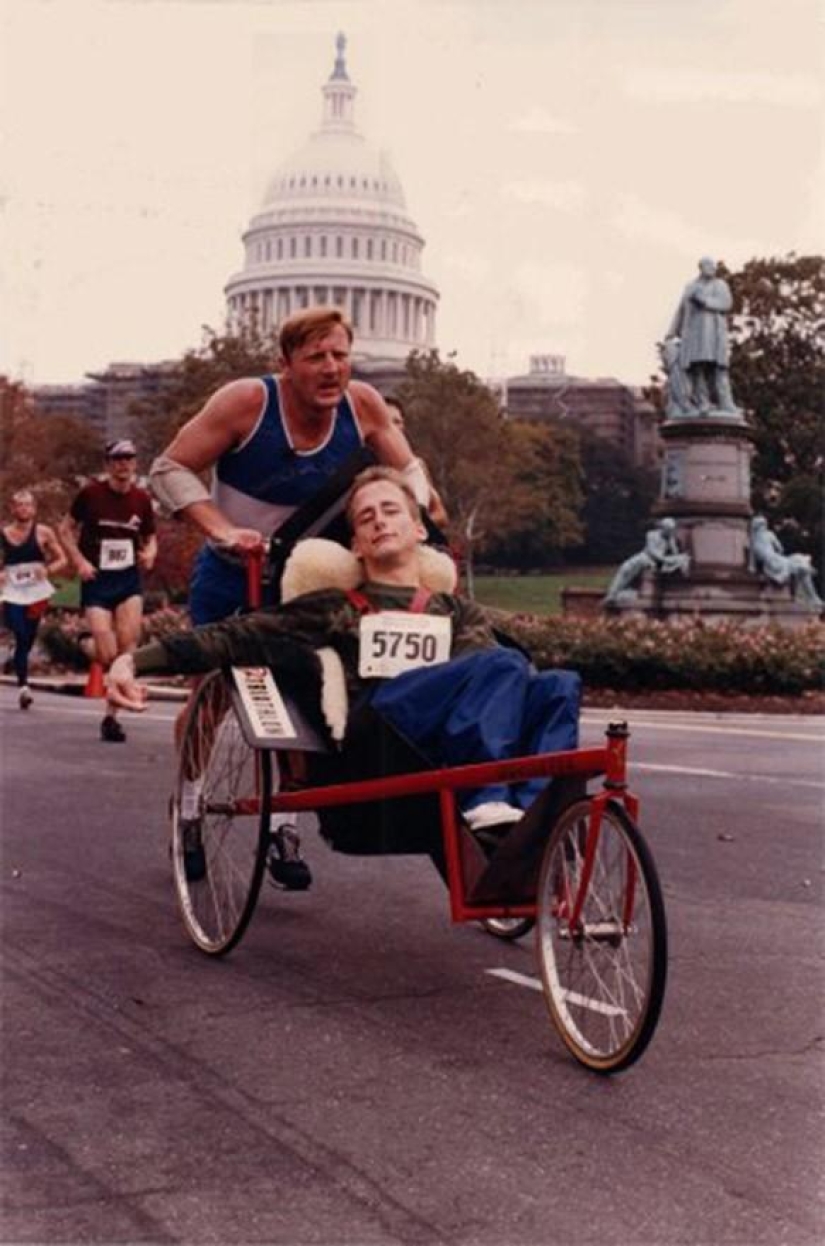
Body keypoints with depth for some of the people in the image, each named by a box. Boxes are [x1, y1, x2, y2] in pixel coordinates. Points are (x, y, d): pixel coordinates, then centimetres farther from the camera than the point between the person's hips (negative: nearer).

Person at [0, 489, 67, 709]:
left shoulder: (43, 532, 2)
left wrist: (47, 570, -11)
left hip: (36, 592, 0)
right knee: (22, 638, -15)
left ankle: (23, 686, 19)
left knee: (28, 640, 5)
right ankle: (23, 685, -14)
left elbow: (62, 559, 7)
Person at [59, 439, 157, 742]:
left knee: (127, 649, -11)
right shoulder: (90, 493, -6)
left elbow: (150, 538, 15)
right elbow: (66, 529, 3)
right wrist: (79, 561, -11)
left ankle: (111, 714, 1)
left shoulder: (142, 499, 2)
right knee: (108, 655, -14)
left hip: (129, 580, 2)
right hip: (96, 581, -2)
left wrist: (150, 553, -8)